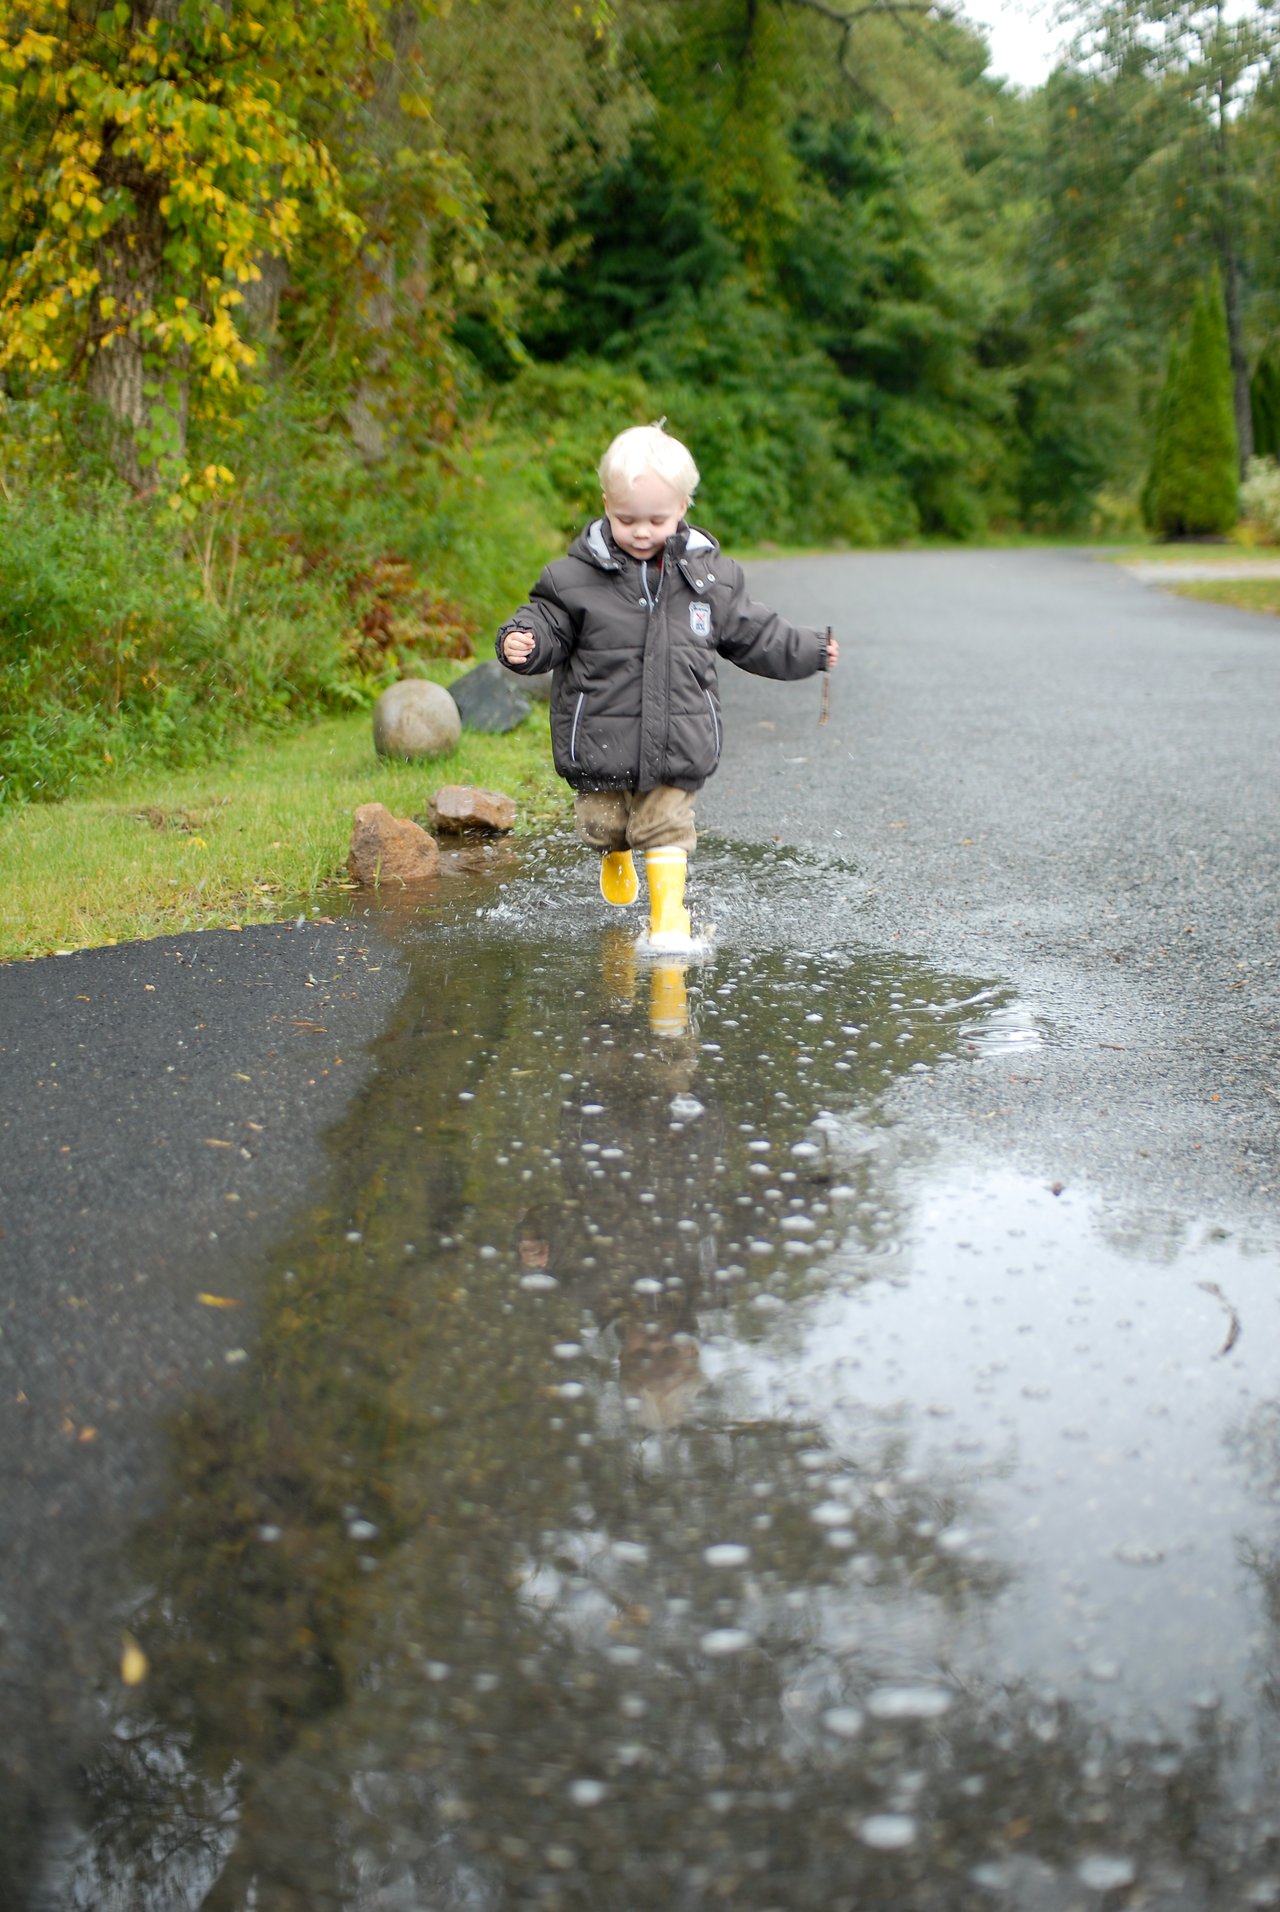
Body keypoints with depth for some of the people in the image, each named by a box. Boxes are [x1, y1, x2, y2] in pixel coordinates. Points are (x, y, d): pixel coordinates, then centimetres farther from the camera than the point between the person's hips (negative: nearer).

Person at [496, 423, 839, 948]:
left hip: (678, 742, 0)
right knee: (602, 822, 15)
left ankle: (668, 914, 12)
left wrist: (809, 651, 14)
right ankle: (616, 861, 49)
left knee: (667, 825, -1)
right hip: (600, 740, 0)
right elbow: (549, 623, -5)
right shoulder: (576, 576, -8)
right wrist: (522, 640, -27)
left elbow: (751, 633, 12)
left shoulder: (709, 574, 1)